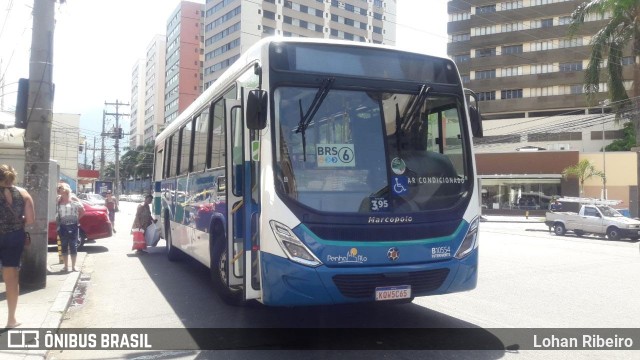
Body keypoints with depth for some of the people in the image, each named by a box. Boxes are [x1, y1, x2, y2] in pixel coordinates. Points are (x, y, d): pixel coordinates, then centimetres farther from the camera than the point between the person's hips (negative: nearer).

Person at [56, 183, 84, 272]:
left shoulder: (74, 201, -1)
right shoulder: (58, 201, 1)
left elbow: (82, 210, 7)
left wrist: (77, 219, 7)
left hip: (73, 226, -1)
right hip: (62, 227, 1)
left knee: (73, 246, 1)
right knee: (64, 246, 7)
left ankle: (73, 266, 9)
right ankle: (66, 266, 15)